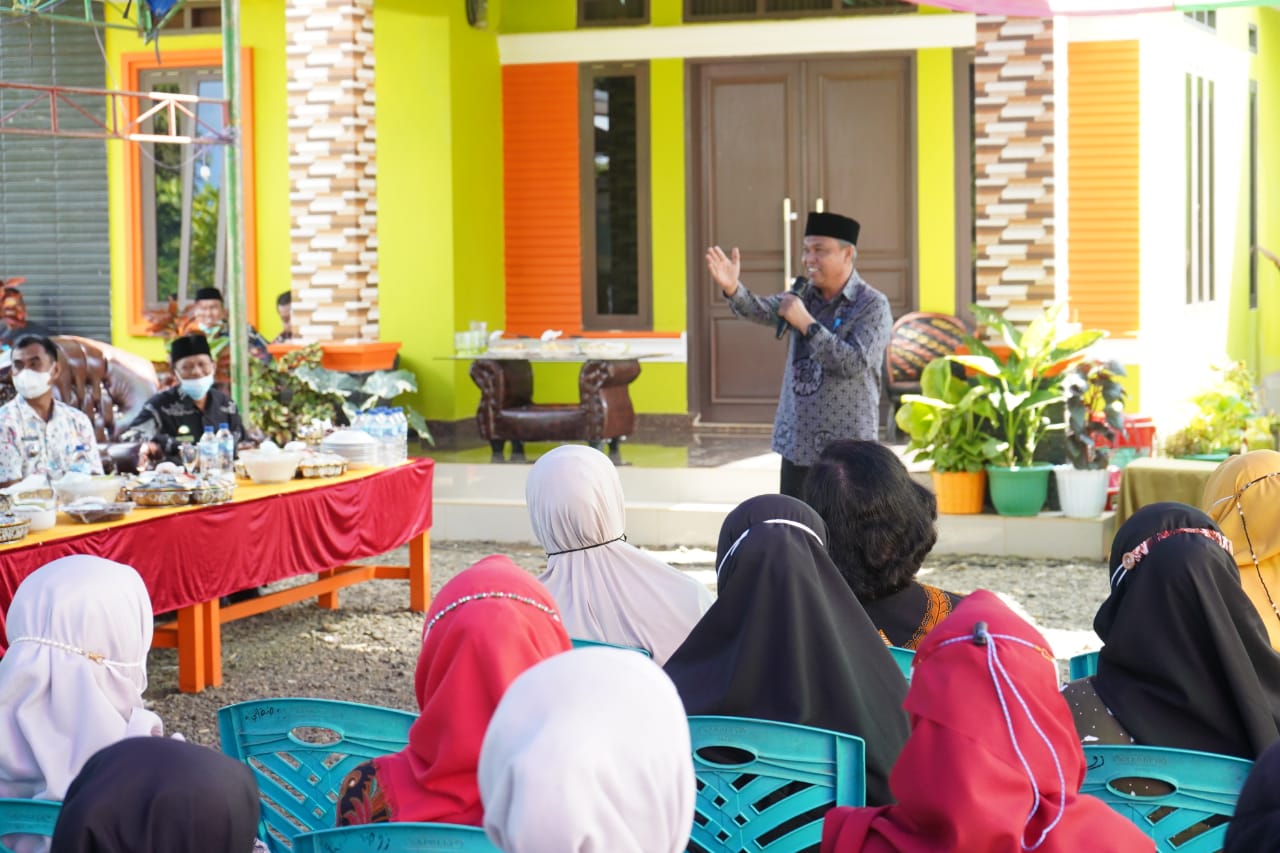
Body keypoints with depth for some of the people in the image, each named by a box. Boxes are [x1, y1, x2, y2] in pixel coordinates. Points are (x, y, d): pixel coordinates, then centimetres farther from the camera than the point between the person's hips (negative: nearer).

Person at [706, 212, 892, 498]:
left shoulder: (873, 305, -7)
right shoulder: (804, 296, 10)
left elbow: (854, 363, -19)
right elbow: (763, 311, -8)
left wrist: (806, 323, -19)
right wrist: (732, 289, -29)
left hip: (846, 451, -6)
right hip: (797, 444, 6)